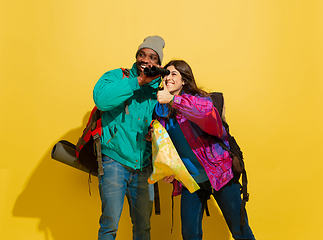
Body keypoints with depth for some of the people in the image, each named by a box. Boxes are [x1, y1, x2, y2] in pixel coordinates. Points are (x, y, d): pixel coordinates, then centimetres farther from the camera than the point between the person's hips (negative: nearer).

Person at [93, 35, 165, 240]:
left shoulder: (158, 89, 8)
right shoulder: (117, 76, -3)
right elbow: (101, 99, -25)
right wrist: (138, 81, -22)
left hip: (143, 166, 4)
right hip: (115, 161, -4)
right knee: (110, 224, -5)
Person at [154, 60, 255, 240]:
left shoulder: (198, 98, -8)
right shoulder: (161, 110, 6)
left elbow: (208, 110, -34)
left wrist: (174, 100, -37)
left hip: (218, 173, -4)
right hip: (189, 180, 4)